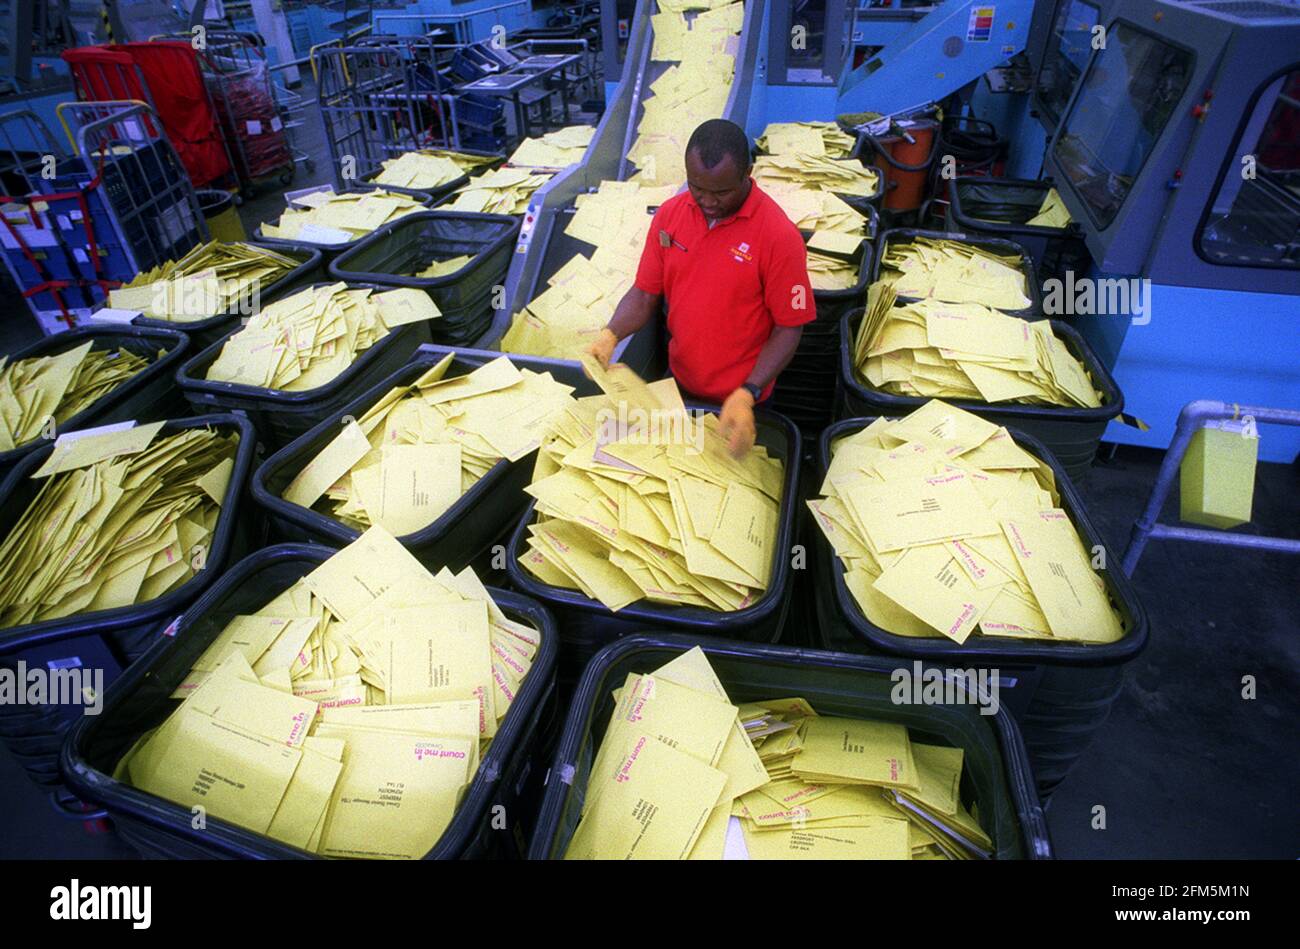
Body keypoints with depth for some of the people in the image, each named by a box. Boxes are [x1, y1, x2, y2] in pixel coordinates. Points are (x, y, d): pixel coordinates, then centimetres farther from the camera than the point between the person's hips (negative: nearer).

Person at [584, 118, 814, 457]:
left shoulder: (778, 235, -21)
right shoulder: (669, 214, -7)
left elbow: (788, 327, -16)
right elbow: (645, 293, -1)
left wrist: (747, 395, -27)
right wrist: (610, 335, -20)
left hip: (739, 398, -4)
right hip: (676, 381, 4)